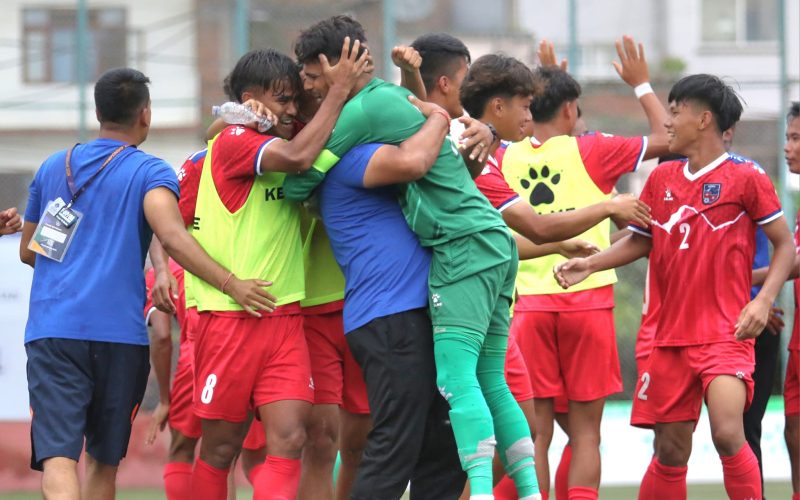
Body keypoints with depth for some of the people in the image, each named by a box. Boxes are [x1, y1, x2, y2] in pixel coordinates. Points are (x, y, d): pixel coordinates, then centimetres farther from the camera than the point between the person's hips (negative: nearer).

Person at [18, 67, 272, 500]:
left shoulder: (53, 167, 16)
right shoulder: (150, 172, 2)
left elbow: (28, 250, 26)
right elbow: (171, 236, -18)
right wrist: (232, 284, -20)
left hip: (51, 330, 1)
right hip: (119, 332, -1)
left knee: (57, 457, -13)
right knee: (103, 460, 16)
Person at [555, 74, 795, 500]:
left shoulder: (746, 177, -5)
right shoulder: (662, 178, 11)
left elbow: (785, 245, -3)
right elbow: (640, 241, 18)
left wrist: (764, 300, -17)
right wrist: (590, 263, 3)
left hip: (725, 333, -5)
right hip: (671, 336, 5)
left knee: (727, 433, -24)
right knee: (671, 452, 8)